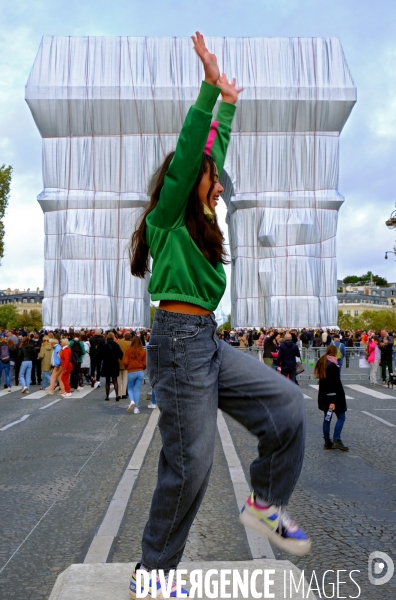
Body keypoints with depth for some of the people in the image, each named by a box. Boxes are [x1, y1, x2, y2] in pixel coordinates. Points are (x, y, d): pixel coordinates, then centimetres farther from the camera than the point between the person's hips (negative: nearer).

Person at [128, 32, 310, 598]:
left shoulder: (196, 221, 17)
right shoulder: (166, 219, -4)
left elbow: (213, 151, 25)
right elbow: (186, 155, -17)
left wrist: (228, 104, 31)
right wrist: (209, 89, -17)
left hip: (209, 342, 9)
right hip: (179, 342, -9)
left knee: (288, 403, 0)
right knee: (189, 465, -2)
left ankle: (265, 502, 16)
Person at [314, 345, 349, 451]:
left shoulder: (322, 363, 9)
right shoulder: (333, 366, -16)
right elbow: (335, 384, -19)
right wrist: (333, 401, -22)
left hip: (324, 396, 8)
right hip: (334, 396, -8)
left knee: (327, 418, 10)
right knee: (341, 417, 1)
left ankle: (327, 442, 12)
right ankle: (336, 440, -8)